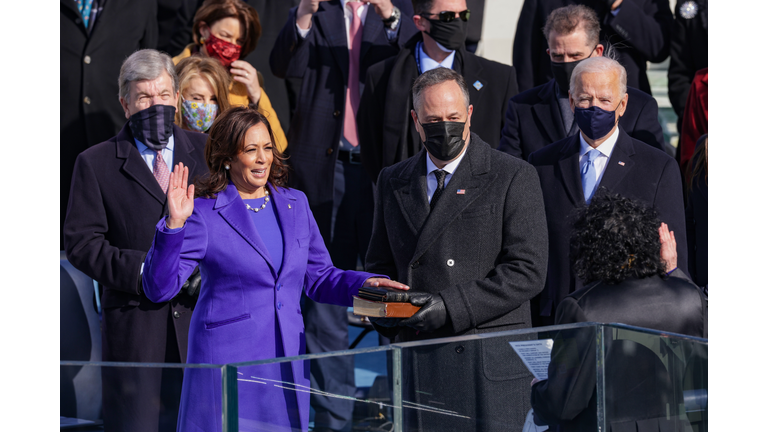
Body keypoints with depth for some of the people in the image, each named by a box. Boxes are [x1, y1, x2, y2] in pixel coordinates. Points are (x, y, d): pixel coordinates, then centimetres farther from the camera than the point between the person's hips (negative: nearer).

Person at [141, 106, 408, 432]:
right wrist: (174, 224, -24)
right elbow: (159, 288, -12)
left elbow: (318, 277, 18)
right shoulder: (205, 214, -5)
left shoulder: (295, 204, 11)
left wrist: (363, 284, 0)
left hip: (287, 365, 5)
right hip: (227, 362, -5)